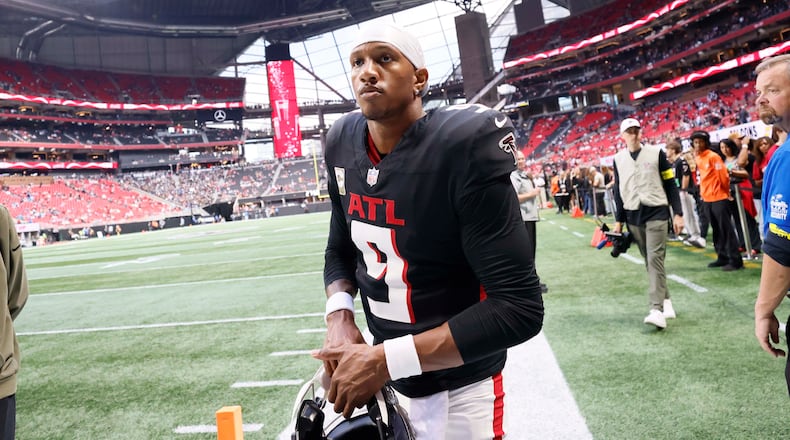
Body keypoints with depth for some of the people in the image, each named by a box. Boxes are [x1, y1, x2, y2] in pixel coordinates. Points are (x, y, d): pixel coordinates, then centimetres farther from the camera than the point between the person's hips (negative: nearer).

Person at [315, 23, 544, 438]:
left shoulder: (463, 146, -23)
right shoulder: (343, 144, -3)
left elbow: (520, 306, -25)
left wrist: (385, 359, -26)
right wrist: (339, 316, -9)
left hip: (458, 391, -5)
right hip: (384, 376, 6)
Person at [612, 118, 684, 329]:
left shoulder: (656, 153, 0)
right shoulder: (619, 159, 8)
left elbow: (670, 185, 1)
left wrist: (678, 214, -4)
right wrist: (618, 221, 11)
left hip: (656, 213, -3)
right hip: (633, 216, 4)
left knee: (655, 259, -13)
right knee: (649, 262, 7)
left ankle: (657, 310, -17)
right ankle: (666, 301, 20)